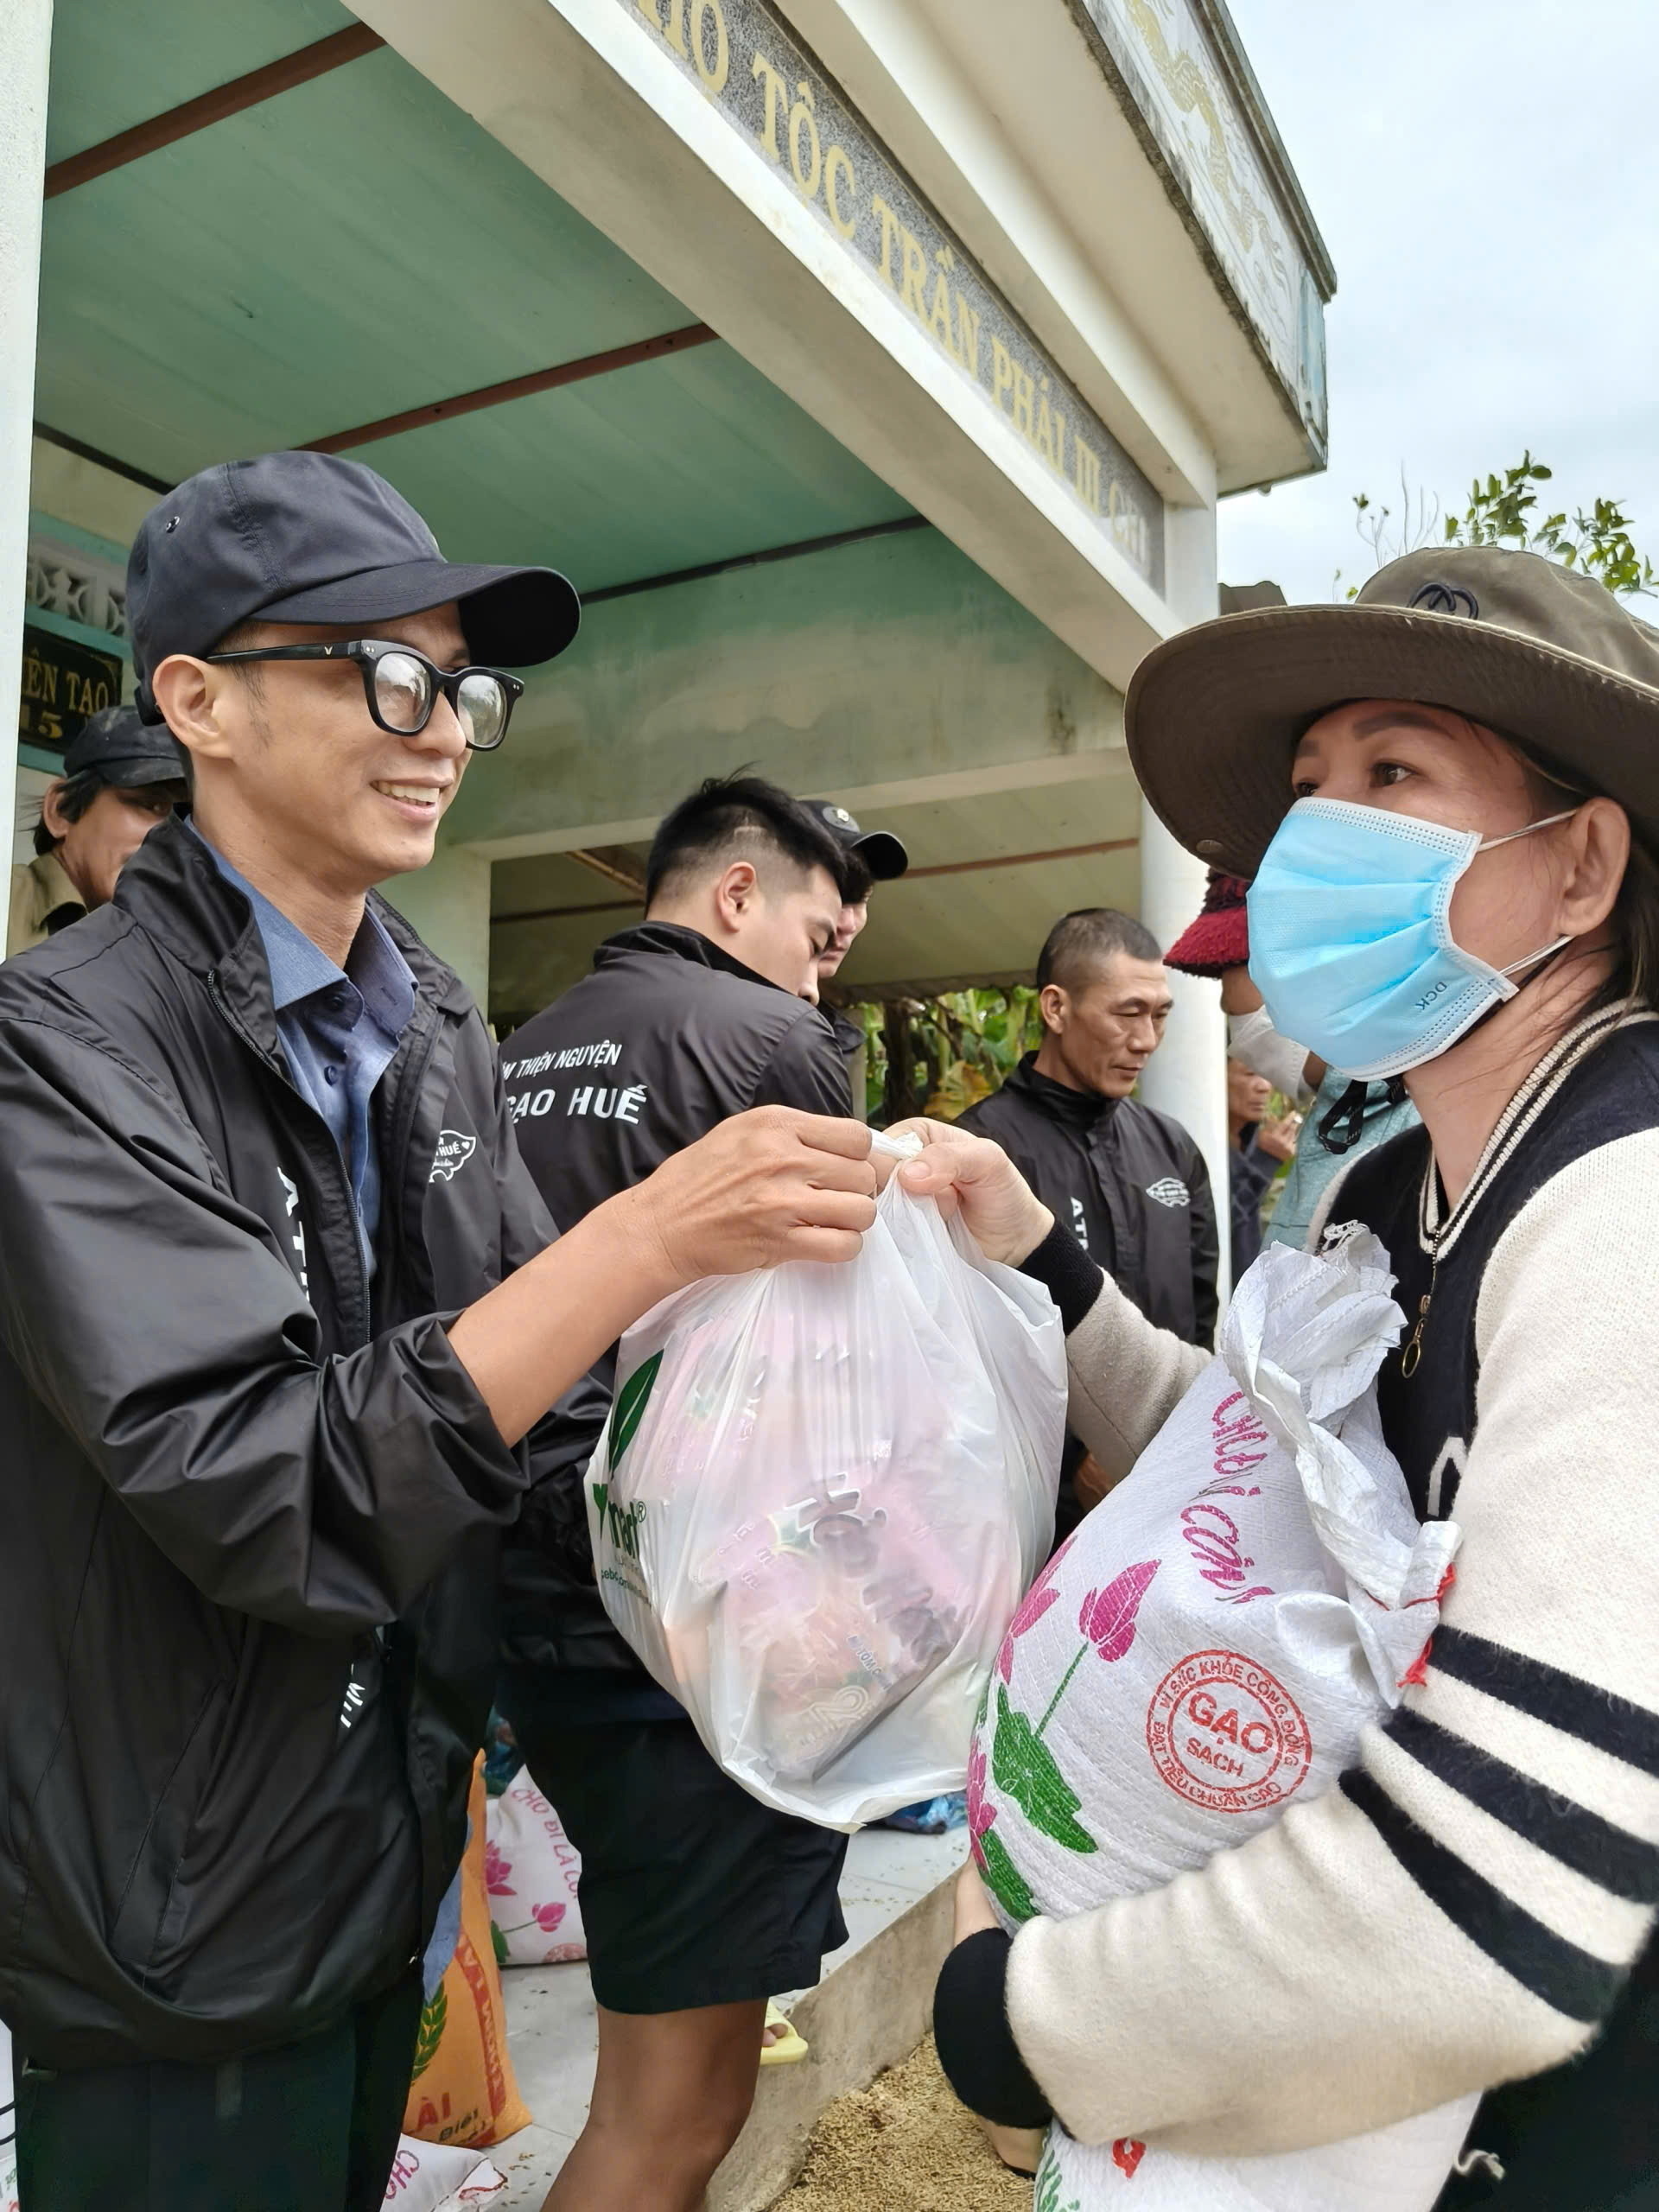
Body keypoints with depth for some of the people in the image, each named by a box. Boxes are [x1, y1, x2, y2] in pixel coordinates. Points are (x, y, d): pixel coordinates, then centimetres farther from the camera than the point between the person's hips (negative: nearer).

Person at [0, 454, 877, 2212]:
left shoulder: (437, 1030, -1)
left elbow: (530, 1367, 4)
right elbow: (269, 1499, -29)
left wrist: (790, 1247, -11)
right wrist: (649, 1233, -33)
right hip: (180, 1932, -6)